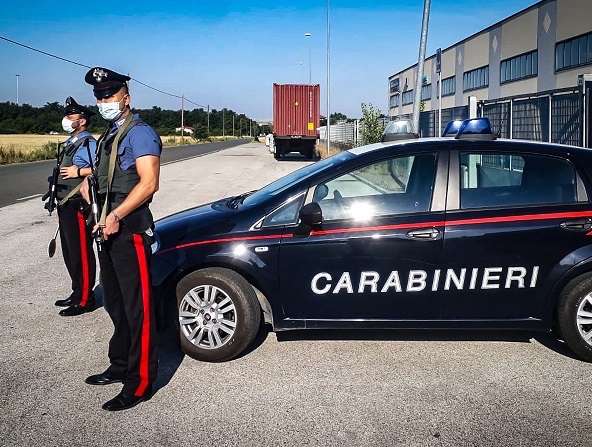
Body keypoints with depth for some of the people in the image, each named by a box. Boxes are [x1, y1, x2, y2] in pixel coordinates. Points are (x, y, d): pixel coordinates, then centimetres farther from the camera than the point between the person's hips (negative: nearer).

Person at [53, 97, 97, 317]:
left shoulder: (89, 144, -12)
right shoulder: (70, 144, 18)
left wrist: (79, 171, -22)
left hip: (78, 207, -10)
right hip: (65, 207, 10)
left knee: (81, 254, -4)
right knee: (69, 253, 15)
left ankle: (85, 300, 4)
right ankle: (77, 293, 27)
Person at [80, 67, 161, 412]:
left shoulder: (139, 133, -10)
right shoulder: (110, 135, 19)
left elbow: (149, 182, -20)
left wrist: (116, 216, -24)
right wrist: (90, 183, 14)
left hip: (130, 230, -10)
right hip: (109, 229, 10)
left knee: (138, 308, -5)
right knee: (116, 304, 17)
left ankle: (140, 383, 2)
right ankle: (120, 366, 30)